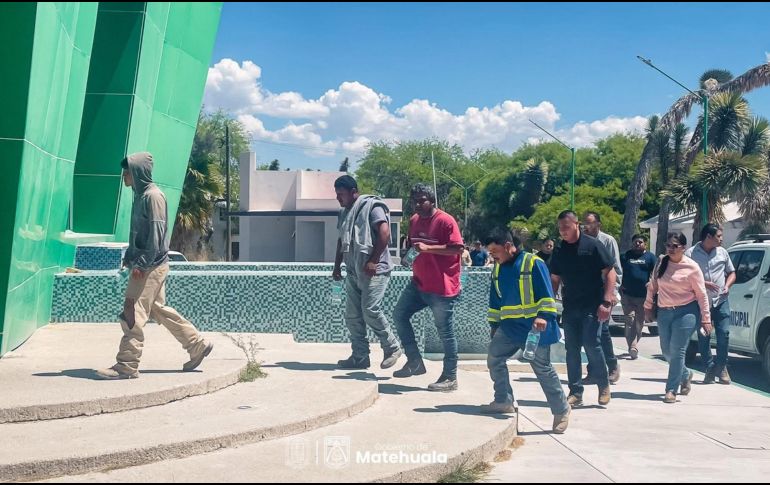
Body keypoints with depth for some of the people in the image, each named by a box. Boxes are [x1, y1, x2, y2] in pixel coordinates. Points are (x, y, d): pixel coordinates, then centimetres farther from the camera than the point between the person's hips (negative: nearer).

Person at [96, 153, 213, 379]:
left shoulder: (153, 196, -14)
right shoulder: (140, 195, 15)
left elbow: (156, 234, -19)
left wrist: (141, 264, -21)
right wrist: (129, 257, 16)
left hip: (151, 266, -10)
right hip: (145, 265, 10)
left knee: (133, 314, -7)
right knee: (158, 309, 15)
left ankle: (126, 366, -2)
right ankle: (198, 345, 22)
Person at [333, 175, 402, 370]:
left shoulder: (371, 206, -8)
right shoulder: (344, 213, 17)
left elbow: (385, 233, -18)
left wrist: (373, 261, -22)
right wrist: (337, 265, 18)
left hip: (373, 270, -8)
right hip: (353, 272, 8)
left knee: (370, 311, -13)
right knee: (352, 316, 5)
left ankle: (392, 348, 5)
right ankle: (360, 357, 12)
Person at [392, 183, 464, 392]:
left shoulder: (445, 220, -14)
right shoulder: (414, 221, 10)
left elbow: (458, 248, -20)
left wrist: (428, 248, -25)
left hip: (442, 287, -8)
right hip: (418, 283, 8)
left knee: (445, 332, -2)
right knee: (399, 314, 8)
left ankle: (450, 378, 8)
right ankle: (415, 361, 17)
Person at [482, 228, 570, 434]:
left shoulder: (533, 263, -9)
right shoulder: (498, 270, 11)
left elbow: (546, 294, -13)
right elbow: (495, 302, 20)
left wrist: (543, 316, -23)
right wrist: (494, 325, 20)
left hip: (534, 328, -7)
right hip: (509, 328, 7)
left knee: (543, 368, -4)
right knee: (494, 358, 3)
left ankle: (561, 411, 9)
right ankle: (503, 401, 17)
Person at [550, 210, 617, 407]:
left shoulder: (592, 245, -6)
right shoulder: (559, 251, 9)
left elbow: (610, 273, -7)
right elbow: (555, 280, 15)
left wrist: (606, 302, -14)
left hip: (591, 307, -5)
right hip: (570, 307, 5)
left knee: (591, 345, -11)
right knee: (572, 350, 5)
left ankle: (604, 386, 9)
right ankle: (575, 392, 13)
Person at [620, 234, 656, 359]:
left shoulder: (650, 257, 7)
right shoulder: (625, 256, 9)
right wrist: (620, 285, 2)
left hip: (643, 296, 1)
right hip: (627, 295, -1)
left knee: (639, 323, 7)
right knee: (630, 321, -11)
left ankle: (633, 346, 21)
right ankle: (633, 348, -17)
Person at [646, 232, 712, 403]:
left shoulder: (691, 267, -8)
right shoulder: (661, 263, 5)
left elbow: (701, 294, -5)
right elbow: (653, 286, 15)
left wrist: (706, 318, -7)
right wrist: (648, 306, 15)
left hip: (685, 312, -5)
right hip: (664, 312, 5)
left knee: (677, 351, -8)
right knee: (667, 351, 10)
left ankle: (671, 390, -2)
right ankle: (685, 374, 37)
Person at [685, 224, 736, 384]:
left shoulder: (722, 252, 8)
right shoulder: (691, 254, -5)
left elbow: (731, 273, 19)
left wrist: (727, 286, 0)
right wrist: (704, 283, -17)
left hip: (721, 301, 3)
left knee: (724, 334, -3)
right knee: (703, 337, 2)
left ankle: (721, 367, 13)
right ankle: (710, 368, 14)